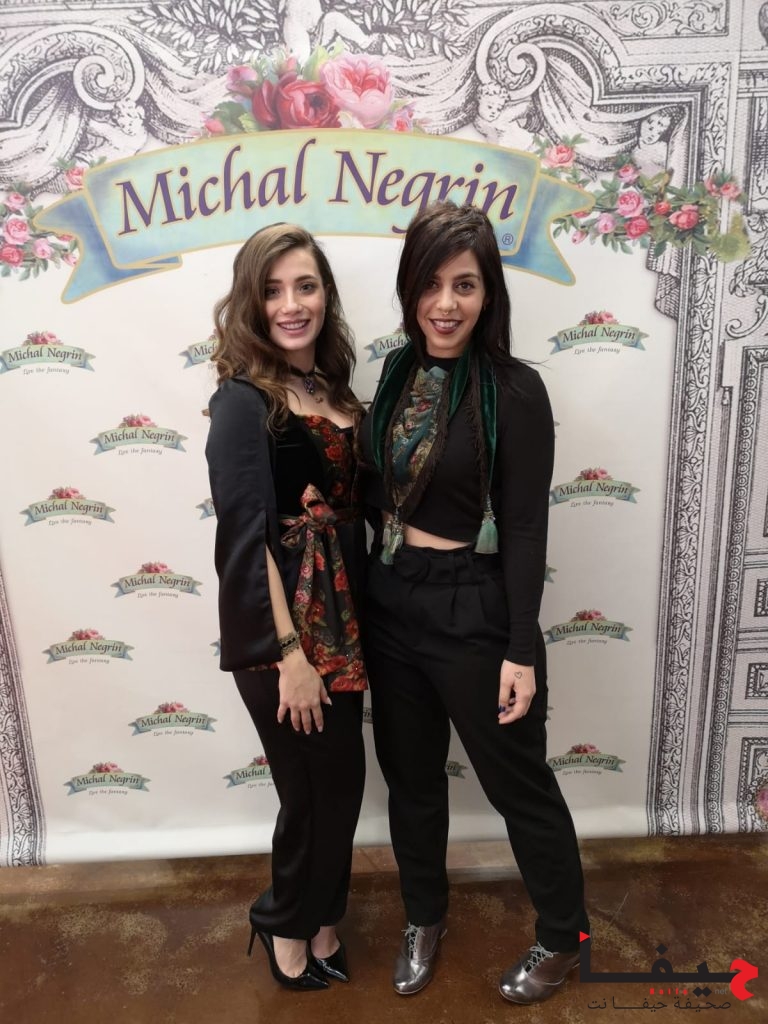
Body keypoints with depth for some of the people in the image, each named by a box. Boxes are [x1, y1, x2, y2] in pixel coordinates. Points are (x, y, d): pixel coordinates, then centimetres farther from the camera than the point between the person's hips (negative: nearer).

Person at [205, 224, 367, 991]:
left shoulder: (331, 389, 8)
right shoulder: (243, 401, -14)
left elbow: (349, 506, 10)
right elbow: (246, 539, -19)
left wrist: (346, 626, 6)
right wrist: (289, 652, -18)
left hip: (340, 616, 7)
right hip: (279, 627, -7)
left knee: (338, 784, 18)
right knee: (319, 789, 10)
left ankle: (319, 921, 43)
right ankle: (290, 928, 39)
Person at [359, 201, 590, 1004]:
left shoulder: (514, 390, -14)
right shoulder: (400, 370, 3)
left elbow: (525, 530, -14)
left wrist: (520, 650, -14)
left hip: (473, 608, -5)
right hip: (390, 600, 6)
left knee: (517, 781, 14)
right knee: (410, 774, 21)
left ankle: (562, 937, 41)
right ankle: (424, 917, 47)